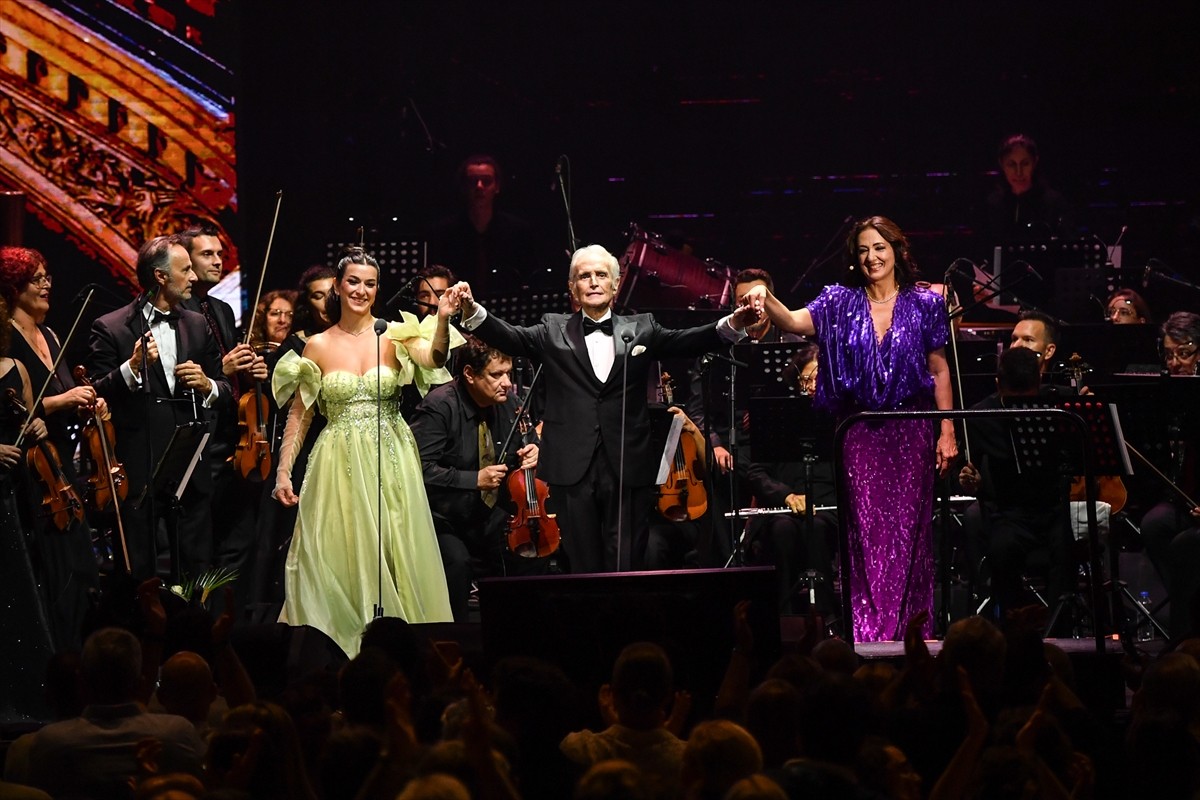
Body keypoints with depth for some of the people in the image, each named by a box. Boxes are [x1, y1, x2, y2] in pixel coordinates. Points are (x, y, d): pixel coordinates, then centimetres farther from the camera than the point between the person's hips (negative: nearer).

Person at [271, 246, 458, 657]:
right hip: (339, 464, 0)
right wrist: (283, 470, -2)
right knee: (340, 560, 0)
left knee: (395, 558, 1)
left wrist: (443, 321, -38)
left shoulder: (394, 335, 1)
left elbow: (434, 359, -19)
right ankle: (341, 650, 8)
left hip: (391, 461, 0)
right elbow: (299, 413, 6)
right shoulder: (318, 346, 3)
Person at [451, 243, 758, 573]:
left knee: (627, 568, 0)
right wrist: (472, 311, -22)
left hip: (628, 468, 0)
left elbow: (685, 341, 0)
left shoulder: (640, 329, 11)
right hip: (573, 468, 0)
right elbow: (509, 338, -3)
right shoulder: (554, 331, 10)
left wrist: (731, 325, -19)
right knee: (584, 567, 4)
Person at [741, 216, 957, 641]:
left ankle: (908, 629, 6)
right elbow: (795, 322, -13)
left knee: (909, 528, 0)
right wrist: (767, 300, -34)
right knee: (865, 528, -3)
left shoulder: (924, 305, 3)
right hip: (859, 431, 0)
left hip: (911, 430, 0)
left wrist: (947, 430, 1)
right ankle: (868, 631, -2)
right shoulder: (840, 303, 3)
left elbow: (939, 371, 6)